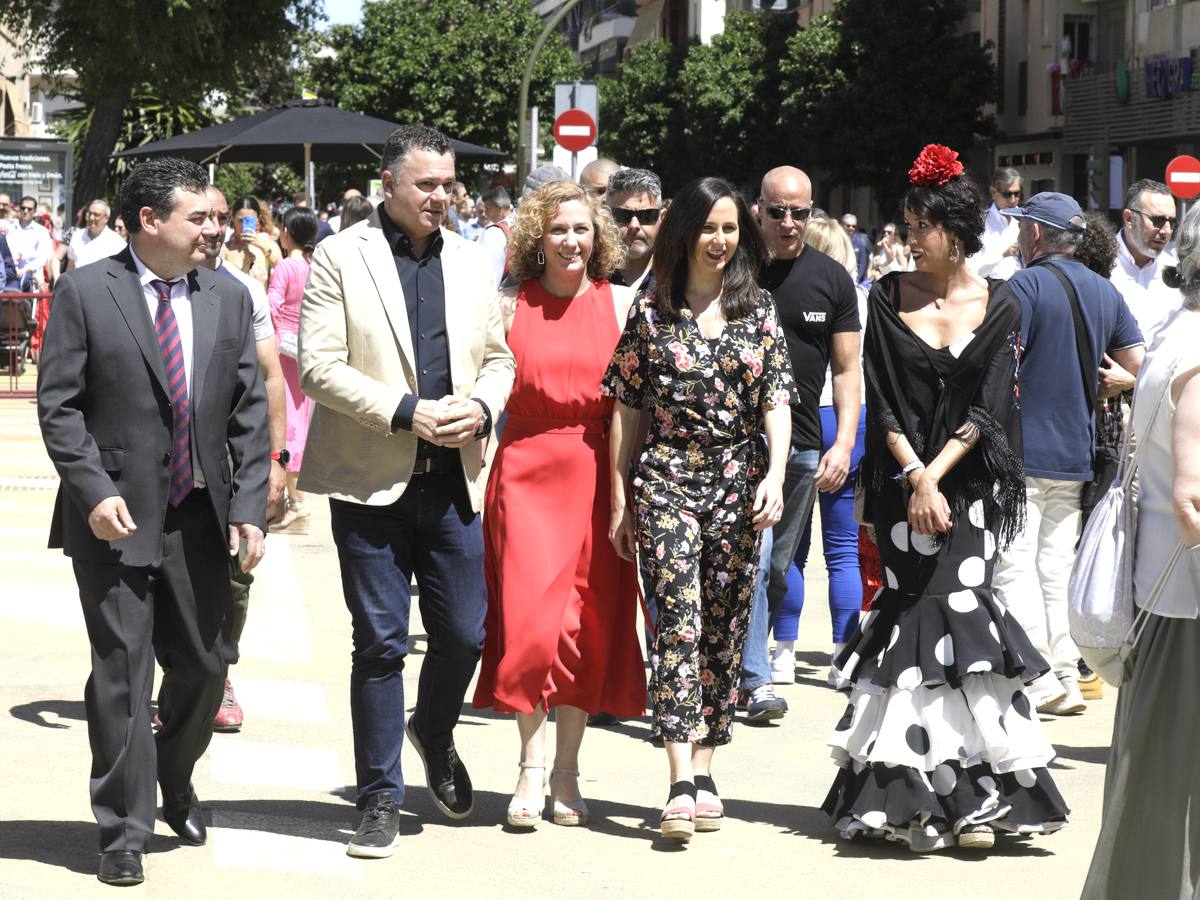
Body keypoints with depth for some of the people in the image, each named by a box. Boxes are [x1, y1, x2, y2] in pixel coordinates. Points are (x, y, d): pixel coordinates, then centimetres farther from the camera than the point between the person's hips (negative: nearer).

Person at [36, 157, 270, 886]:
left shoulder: (229, 299, 8)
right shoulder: (84, 293, -4)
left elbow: (250, 411, 7)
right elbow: (59, 405, -6)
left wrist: (250, 507, -1)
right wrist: (94, 493, -17)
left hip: (200, 519, 4)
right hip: (116, 517, -4)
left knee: (205, 664, 12)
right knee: (122, 672, -1)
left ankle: (176, 783, 39)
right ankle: (124, 831, 9)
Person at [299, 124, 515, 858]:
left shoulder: (471, 262, 12)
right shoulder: (341, 258, -3)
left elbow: (499, 357, 18)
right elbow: (319, 366, -9)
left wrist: (481, 407, -4)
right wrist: (405, 412, -16)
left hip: (453, 480, 4)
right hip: (370, 480, -4)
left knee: (465, 633, 6)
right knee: (381, 641, 0)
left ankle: (435, 732, 37)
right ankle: (381, 800, 11)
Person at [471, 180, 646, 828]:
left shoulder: (621, 302, 6)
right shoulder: (511, 306, 4)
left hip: (598, 475, 1)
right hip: (526, 472, -1)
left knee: (591, 625, 4)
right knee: (530, 620, -8)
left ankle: (566, 772, 15)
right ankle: (532, 768, 3)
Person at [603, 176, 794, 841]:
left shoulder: (758, 309, 9)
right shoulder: (650, 310, 4)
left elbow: (776, 399, 5)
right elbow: (626, 407, 6)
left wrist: (775, 474, -10)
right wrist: (619, 496, 4)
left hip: (737, 485, 2)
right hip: (666, 480, -2)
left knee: (724, 628, 5)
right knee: (679, 619, -14)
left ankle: (703, 771, 13)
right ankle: (682, 781, -19)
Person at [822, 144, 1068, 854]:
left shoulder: (1000, 308, 4)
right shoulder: (889, 299, 6)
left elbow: (988, 409, -2)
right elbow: (882, 404, 1)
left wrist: (937, 477, -12)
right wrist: (916, 477, -11)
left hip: (970, 486, -1)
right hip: (902, 483, 1)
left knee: (956, 608, -10)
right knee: (921, 611, -5)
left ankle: (967, 798, -4)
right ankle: (920, 798, -1)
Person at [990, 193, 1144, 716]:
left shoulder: (1025, 286, -10)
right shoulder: (1105, 291, 11)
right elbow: (1135, 365, 12)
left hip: (1020, 451, -7)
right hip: (1078, 454, 7)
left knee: (1013, 570, -4)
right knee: (1058, 570, 12)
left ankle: (1037, 680, -9)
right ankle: (1066, 681, 12)